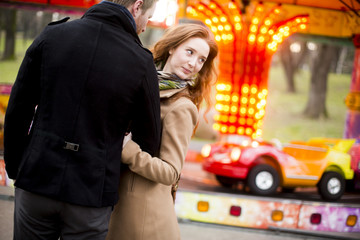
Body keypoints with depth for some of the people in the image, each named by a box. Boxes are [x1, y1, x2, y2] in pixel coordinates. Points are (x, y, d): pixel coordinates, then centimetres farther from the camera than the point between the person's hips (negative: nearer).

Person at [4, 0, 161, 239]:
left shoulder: (53, 35, -3)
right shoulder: (142, 63, -9)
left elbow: (17, 111, 1)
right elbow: (149, 141, 1)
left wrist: (15, 168, 13)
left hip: (36, 183, 2)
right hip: (91, 196, -2)